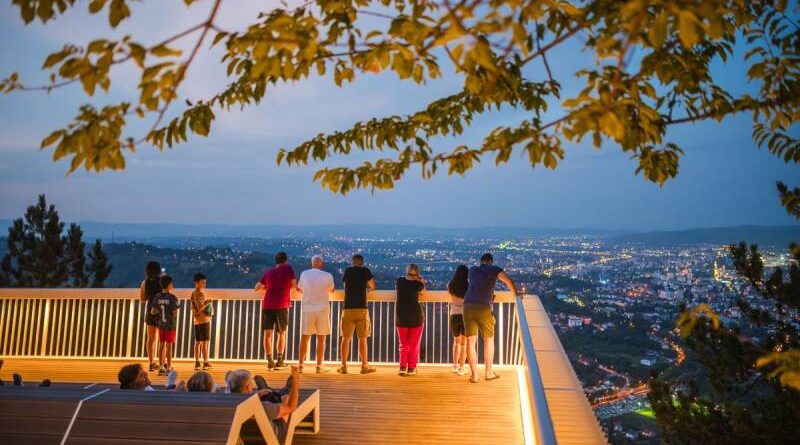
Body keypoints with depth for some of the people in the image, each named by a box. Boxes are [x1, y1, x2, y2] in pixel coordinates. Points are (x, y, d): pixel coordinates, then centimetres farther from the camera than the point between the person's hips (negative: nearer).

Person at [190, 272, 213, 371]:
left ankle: (197, 363, 14)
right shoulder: (199, 293, -16)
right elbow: (200, 308, -23)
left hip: (197, 321, 9)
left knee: (197, 342, 11)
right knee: (205, 342, -5)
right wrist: (207, 303, -12)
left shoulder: (193, 294, 13)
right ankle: (205, 363, -3)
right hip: (204, 321, -9)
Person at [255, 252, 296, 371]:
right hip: (281, 305, -2)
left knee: (268, 333, 1)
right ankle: (279, 360, 8)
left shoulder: (268, 273, 16)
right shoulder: (288, 269, 6)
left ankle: (270, 361, -4)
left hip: (267, 305, 3)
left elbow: (257, 288, 20)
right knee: (282, 333, 10)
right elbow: (294, 285, 8)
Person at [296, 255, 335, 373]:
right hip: (322, 309, -1)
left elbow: (300, 289, 13)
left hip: (307, 309, 1)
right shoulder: (327, 276, -6)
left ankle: (301, 365, 10)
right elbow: (332, 290, 10)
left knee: (304, 337, 9)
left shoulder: (304, 274, -2)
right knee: (321, 338, 6)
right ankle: (319, 366, 10)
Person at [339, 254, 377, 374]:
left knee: (346, 338, 7)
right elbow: (372, 286, 0)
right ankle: (364, 365, 11)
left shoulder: (347, 271, 9)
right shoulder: (365, 271, 1)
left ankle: (343, 366, 8)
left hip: (347, 309, 2)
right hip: (362, 308, -2)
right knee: (362, 338, 6)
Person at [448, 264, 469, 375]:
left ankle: (455, 365, 16)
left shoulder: (450, 286, 0)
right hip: (465, 316, -2)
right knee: (464, 343, 6)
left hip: (454, 316, 2)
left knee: (456, 340, 22)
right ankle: (461, 368, 1)